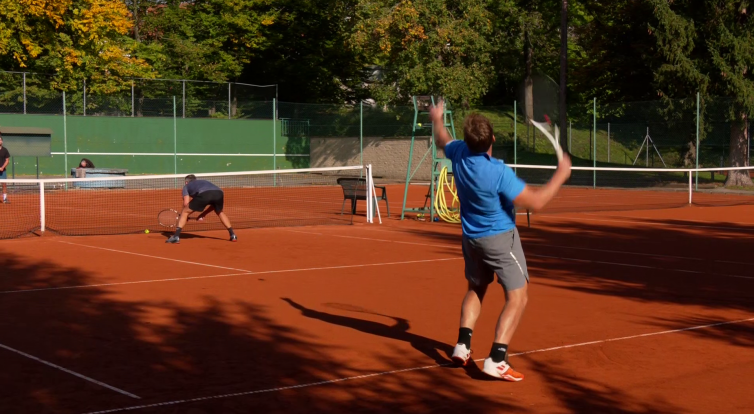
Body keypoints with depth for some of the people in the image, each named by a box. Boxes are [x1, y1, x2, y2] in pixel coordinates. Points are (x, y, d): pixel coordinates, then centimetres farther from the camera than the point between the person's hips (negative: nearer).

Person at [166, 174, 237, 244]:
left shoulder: (186, 186, 33)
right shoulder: (204, 182, 45)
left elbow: (186, 203, 17)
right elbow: (213, 204, 39)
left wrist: (186, 216, 34)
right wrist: (204, 214, 41)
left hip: (204, 194, -4)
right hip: (219, 192, 4)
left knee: (185, 212, 15)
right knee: (220, 212, 35)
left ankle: (176, 237, 6)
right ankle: (233, 235, 29)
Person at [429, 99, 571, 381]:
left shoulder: (459, 154, -10)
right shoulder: (499, 173, -28)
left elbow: (443, 141, 15)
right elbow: (535, 202, -24)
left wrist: (437, 119, 35)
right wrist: (560, 176, -14)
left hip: (471, 238, 7)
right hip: (500, 238, -7)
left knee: (476, 289, 26)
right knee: (517, 297, -4)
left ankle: (462, 345, 19)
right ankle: (496, 360, -14)